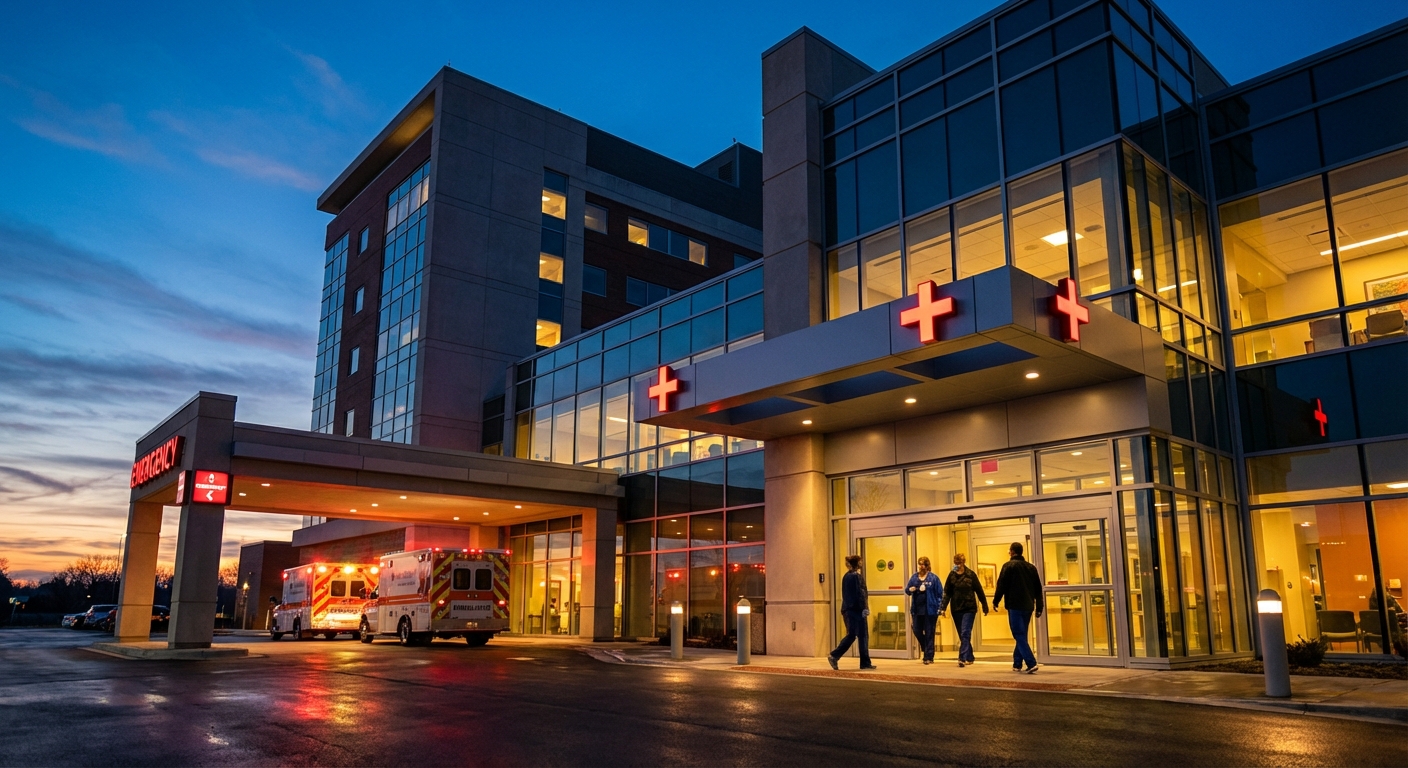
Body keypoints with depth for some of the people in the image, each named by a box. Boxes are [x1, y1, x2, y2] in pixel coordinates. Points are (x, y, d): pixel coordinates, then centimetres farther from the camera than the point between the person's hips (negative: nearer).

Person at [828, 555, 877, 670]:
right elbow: (860, 594, -17)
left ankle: (834, 656, 3)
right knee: (863, 636, 0)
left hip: (847, 610, 9)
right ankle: (865, 663, 3)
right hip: (857, 610, -8)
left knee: (851, 635, 12)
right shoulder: (856, 576, -12)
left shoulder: (846, 577, 14)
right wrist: (864, 608, -16)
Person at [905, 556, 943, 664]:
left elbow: (940, 594, -4)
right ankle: (927, 650, 33)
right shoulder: (914, 577, 8)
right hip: (917, 610, 4)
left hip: (930, 610, -4)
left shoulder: (933, 578, -4)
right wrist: (910, 589, -12)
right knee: (917, 631, 8)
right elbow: (906, 589, 13)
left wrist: (939, 610, -9)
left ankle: (929, 657, 8)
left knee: (929, 633, 1)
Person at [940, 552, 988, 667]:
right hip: (956, 609, 4)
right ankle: (969, 658, 21)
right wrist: (943, 607, -7)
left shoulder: (971, 574, -5)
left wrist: (985, 607, 2)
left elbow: (979, 591, 0)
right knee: (962, 635, 9)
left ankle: (963, 658, -17)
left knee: (965, 634, -13)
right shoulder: (951, 575, 2)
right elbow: (947, 593, 2)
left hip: (969, 608, -4)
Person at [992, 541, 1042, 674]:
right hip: (1028, 606, 6)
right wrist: (1039, 607, 15)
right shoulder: (1031, 567, 12)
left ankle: (1031, 664, -18)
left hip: (1015, 606, -6)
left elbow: (1001, 585, -9)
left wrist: (996, 601, 2)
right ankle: (1017, 664, 20)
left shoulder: (1009, 566, -6)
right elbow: (1038, 589, 13)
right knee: (1022, 635, 16)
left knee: (1019, 636, -6)